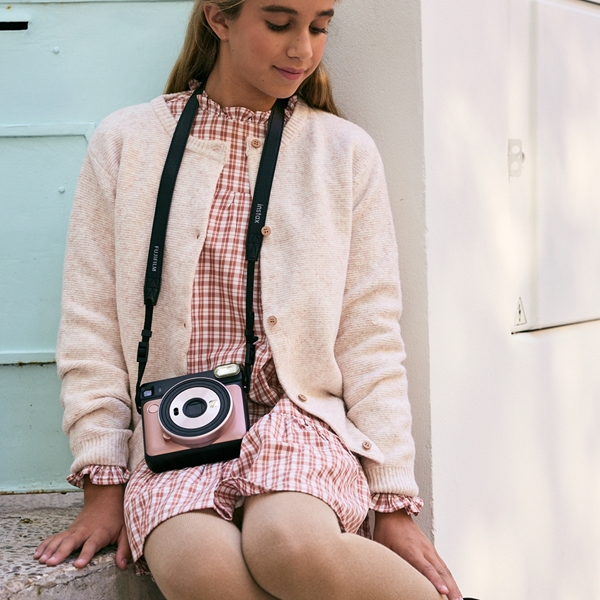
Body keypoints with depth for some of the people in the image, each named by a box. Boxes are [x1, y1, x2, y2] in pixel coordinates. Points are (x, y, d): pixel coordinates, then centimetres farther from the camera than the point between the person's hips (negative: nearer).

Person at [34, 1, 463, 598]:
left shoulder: (345, 151, 8)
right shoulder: (125, 142, 7)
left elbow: (370, 339, 6)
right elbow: (90, 325, 7)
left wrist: (393, 501, 0)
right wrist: (104, 488, 1)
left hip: (298, 415, 0)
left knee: (289, 543, -34)